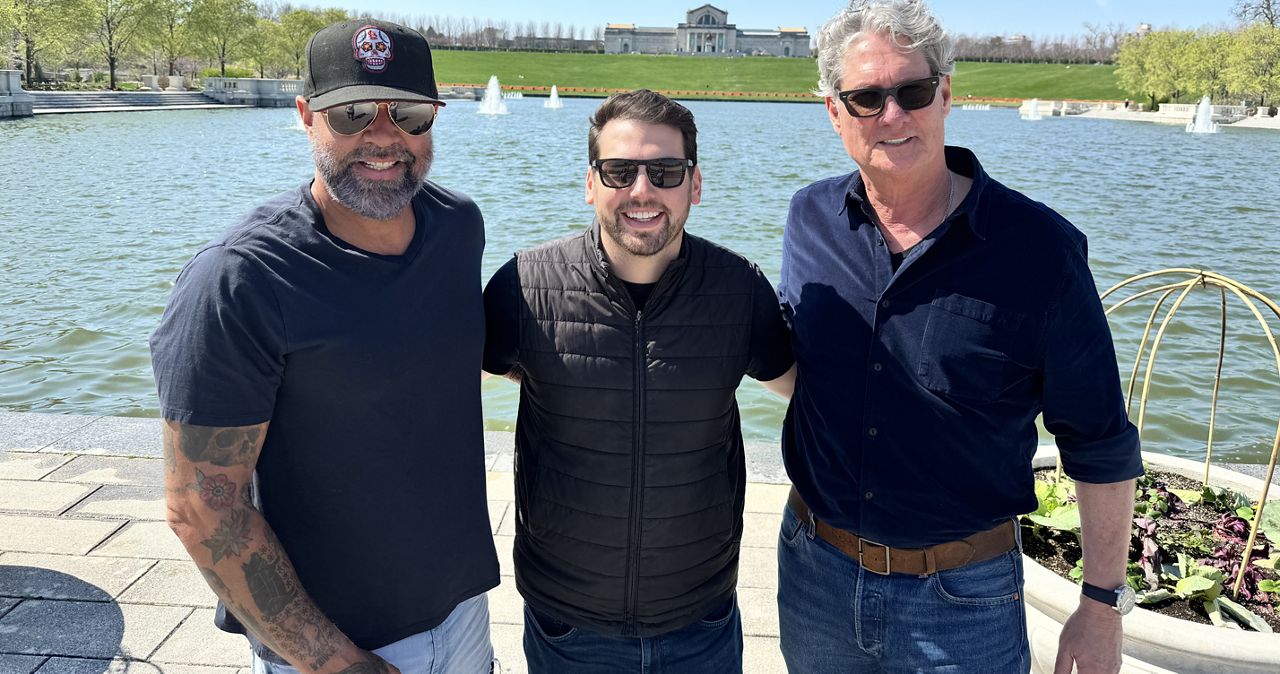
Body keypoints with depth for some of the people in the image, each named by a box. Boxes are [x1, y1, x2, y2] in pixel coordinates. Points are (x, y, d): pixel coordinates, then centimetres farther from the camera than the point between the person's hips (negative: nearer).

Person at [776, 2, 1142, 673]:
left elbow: (1101, 447, -7)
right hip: (814, 573, 4)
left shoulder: (1038, 249, -15)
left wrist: (1102, 607, -3)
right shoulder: (809, 219, -4)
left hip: (962, 597, -3)